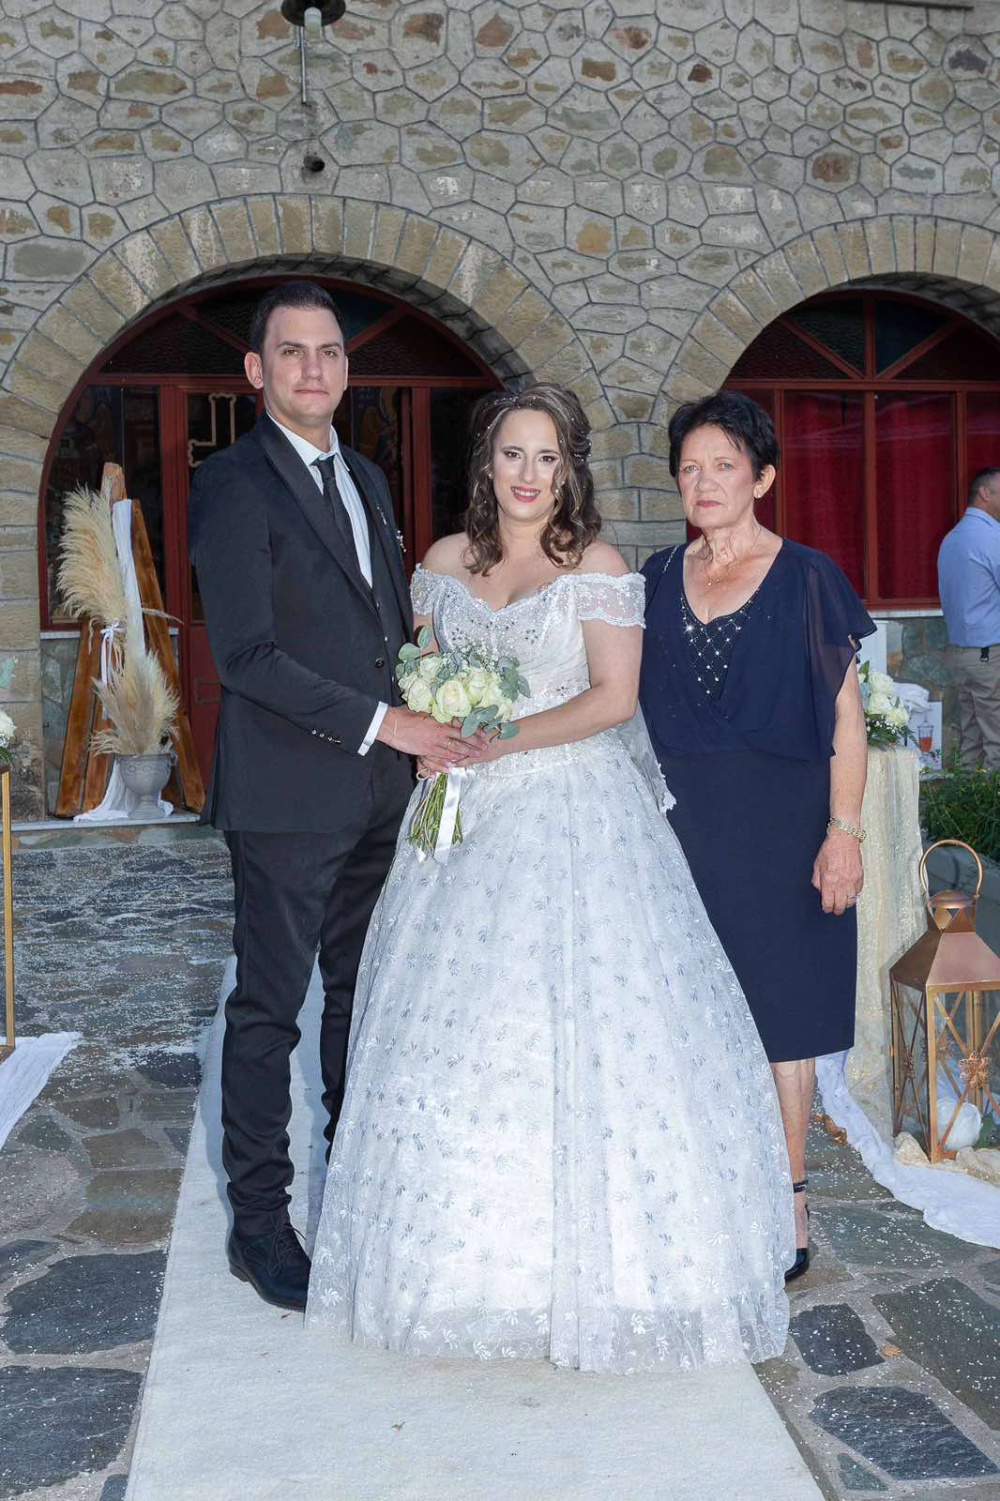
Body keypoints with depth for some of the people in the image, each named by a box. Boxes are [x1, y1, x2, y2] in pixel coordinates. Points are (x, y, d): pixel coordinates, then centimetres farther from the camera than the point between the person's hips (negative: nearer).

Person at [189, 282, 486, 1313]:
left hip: (376, 793, 8)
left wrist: (436, 713, 6)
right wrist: (380, 723, -20)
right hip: (285, 794, -7)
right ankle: (258, 1223, 17)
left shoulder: (365, 479, 16)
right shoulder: (234, 484, -9)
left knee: (362, 996, 16)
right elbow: (245, 653, -17)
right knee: (269, 1007, 3)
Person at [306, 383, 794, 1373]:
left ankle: (590, 1257, 13)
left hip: (574, 816, -4)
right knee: (457, 1017, 5)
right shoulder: (445, 562, 10)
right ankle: (475, 1246, 21)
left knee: (576, 1016, -4)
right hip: (469, 814, 4)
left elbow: (614, 697, -9)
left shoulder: (596, 565, -3)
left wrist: (502, 739, -17)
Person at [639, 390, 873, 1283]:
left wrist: (844, 831, -13)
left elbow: (845, 715, -5)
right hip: (683, 822, 4)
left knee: (779, 1010, 4)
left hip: (780, 823, -3)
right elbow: (639, 704, 12)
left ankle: (787, 1205, 18)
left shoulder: (805, 577, -3)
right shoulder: (660, 579, 8)